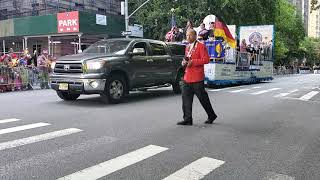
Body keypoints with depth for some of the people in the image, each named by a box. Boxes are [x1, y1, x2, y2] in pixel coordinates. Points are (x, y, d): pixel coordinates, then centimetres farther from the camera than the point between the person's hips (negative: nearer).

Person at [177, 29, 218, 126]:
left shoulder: (201, 46, -7)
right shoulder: (187, 47, 18)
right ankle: (187, 119, 8)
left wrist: (193, 62, -20)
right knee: (186, 98, 2)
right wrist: (184, 62, 7)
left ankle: (211, 115, 23)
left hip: (197, 78, -7)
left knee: (203, 98, 3)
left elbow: (206, 59, -16)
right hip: (187, 77, 8)